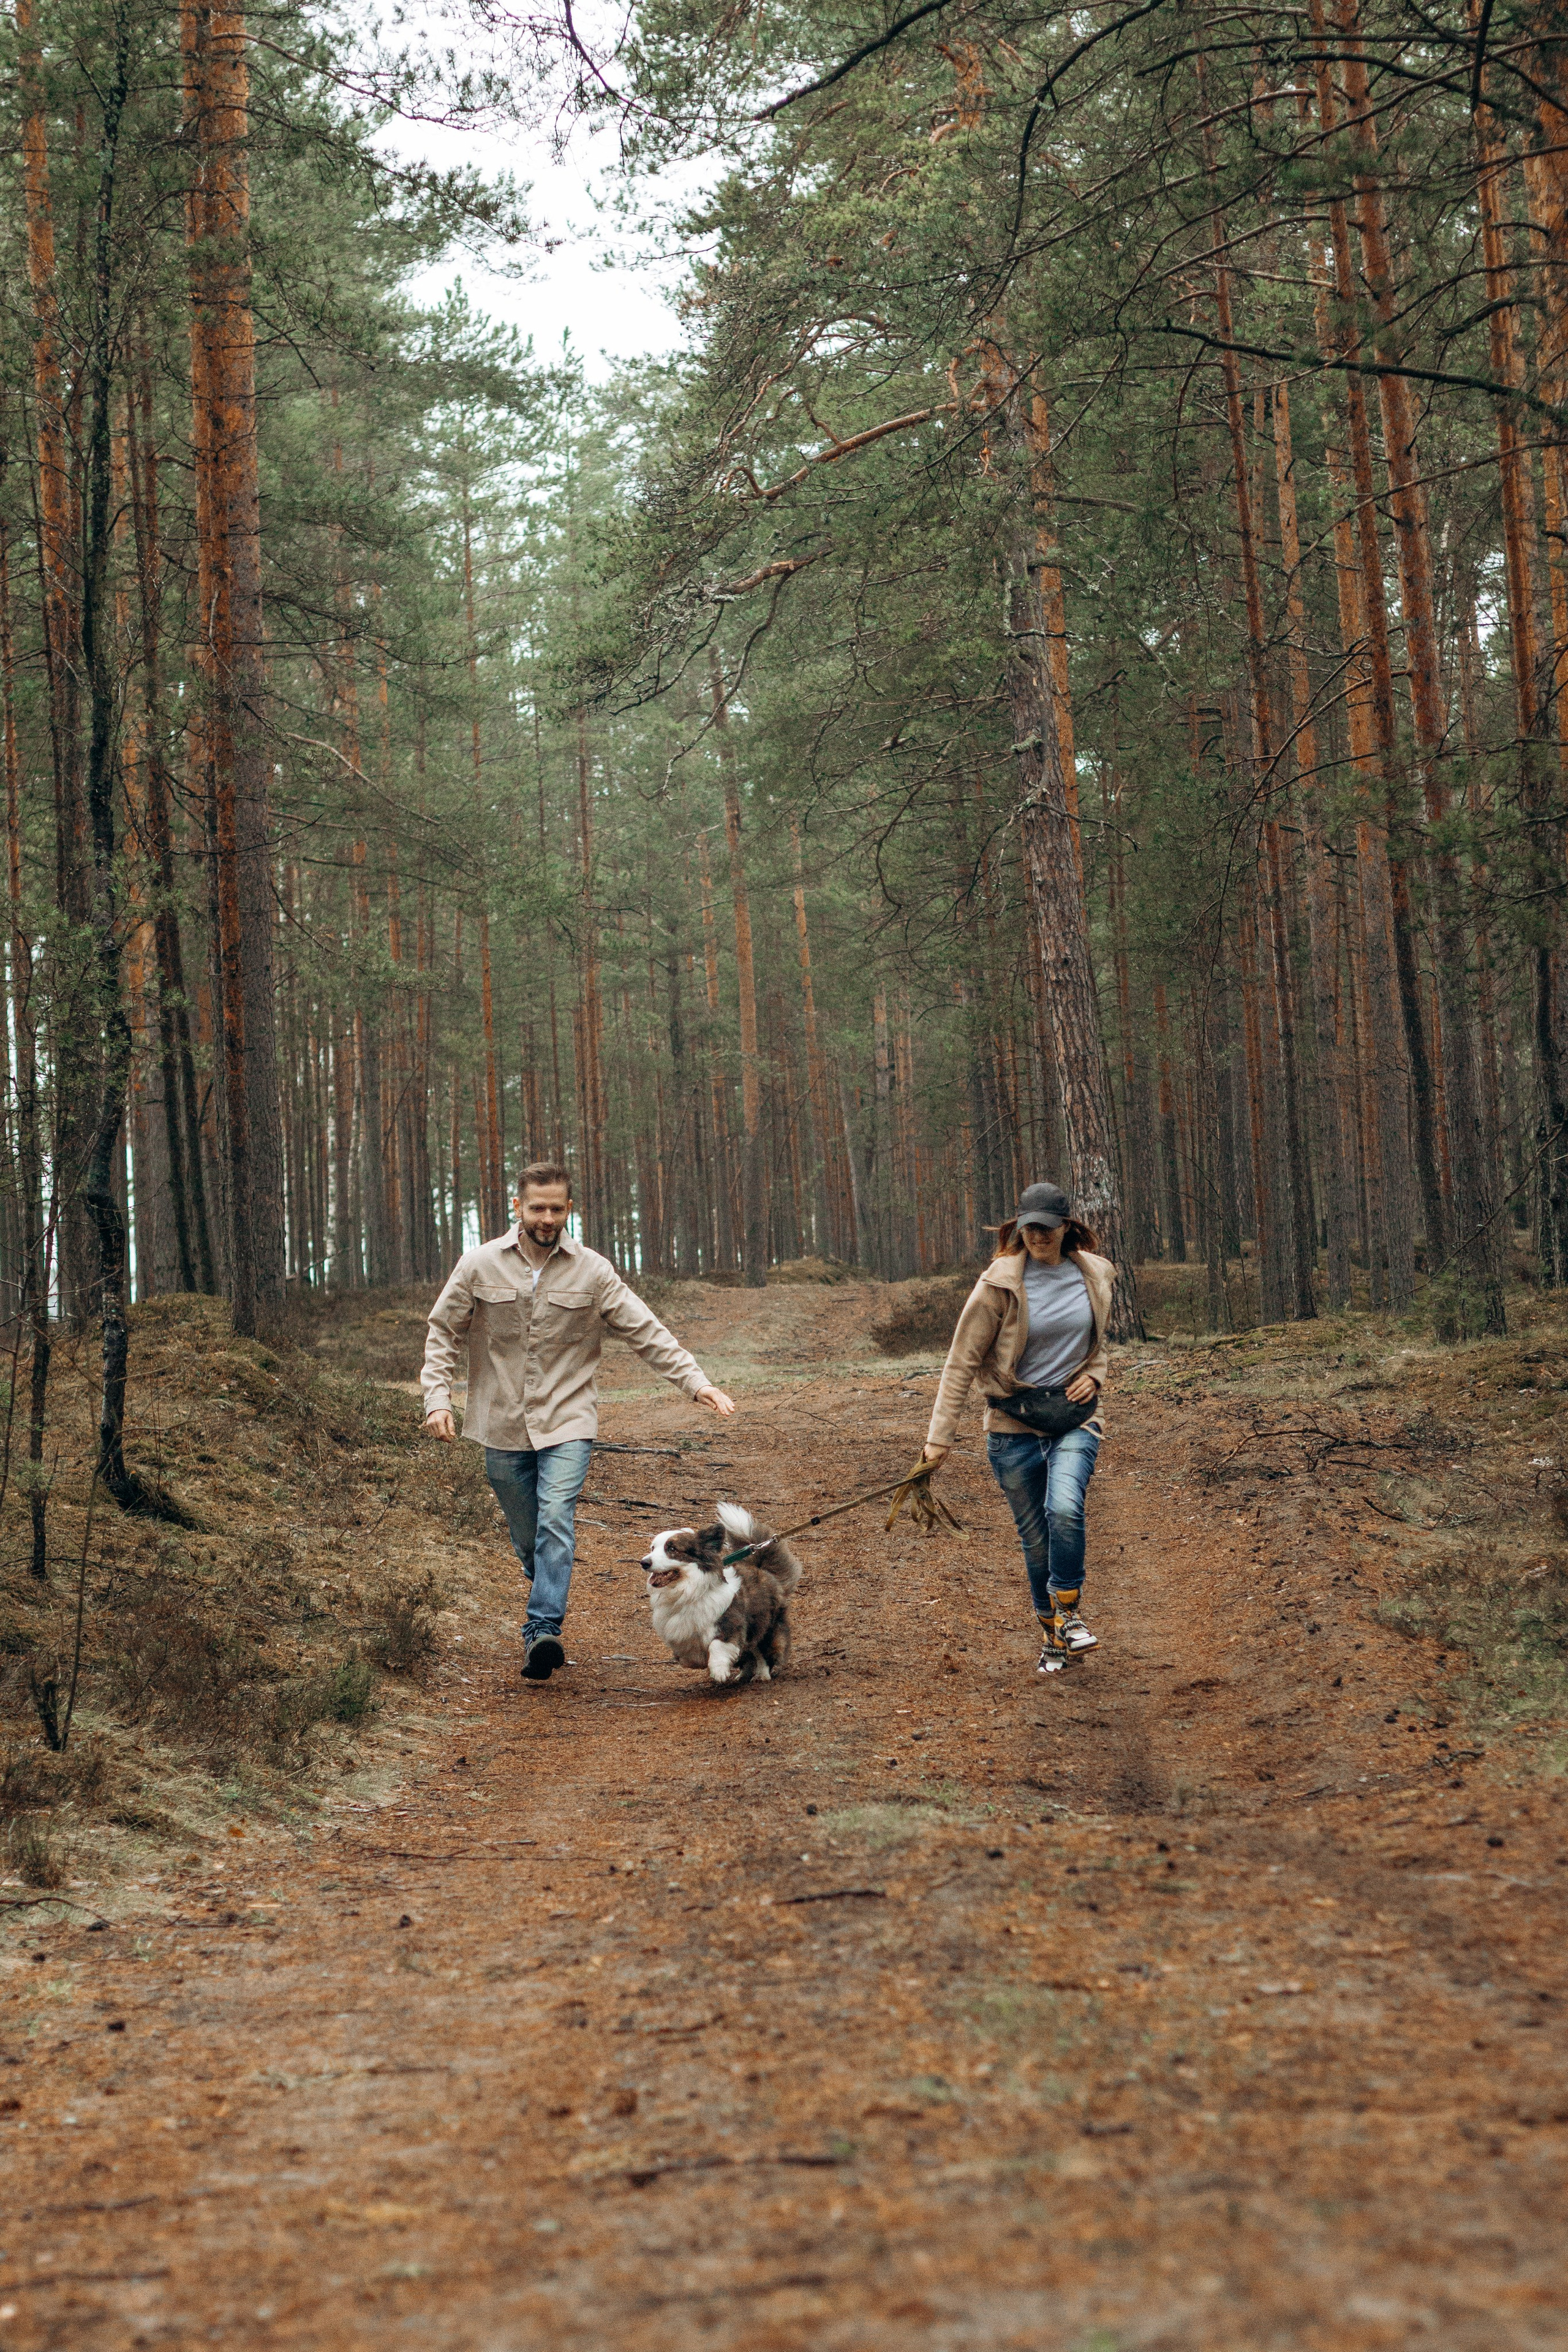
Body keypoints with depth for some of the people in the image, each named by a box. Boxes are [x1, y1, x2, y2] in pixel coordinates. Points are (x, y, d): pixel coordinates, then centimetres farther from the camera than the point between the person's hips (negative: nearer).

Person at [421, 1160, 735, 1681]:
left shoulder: (592, 1271, -1)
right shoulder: (479, 1266, 0)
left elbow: (646, 1331, -2)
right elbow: (443, 1333, 6)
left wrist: (696, 1381, -12)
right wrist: (437, 1398, -7)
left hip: (567, 1423, -2)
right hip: (502, 1427, 2)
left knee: (556, 1522, -19)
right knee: (527, 1537, 10)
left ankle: (543, 1633, -25)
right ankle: (548, 1613, 30)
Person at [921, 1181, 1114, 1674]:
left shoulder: (1094, 1276, 1)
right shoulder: (1000, 1285, -11)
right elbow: (962, 1362, -7)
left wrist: (1093, 1376, -2)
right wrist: (940, 1436, -11)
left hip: (1074, 1416, 1)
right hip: (1014, 1425, -1)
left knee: (1065, 1509, -24)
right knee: (1035, 1537, 3)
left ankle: (1068, 1613, -5)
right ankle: (1053, 1637, 22)